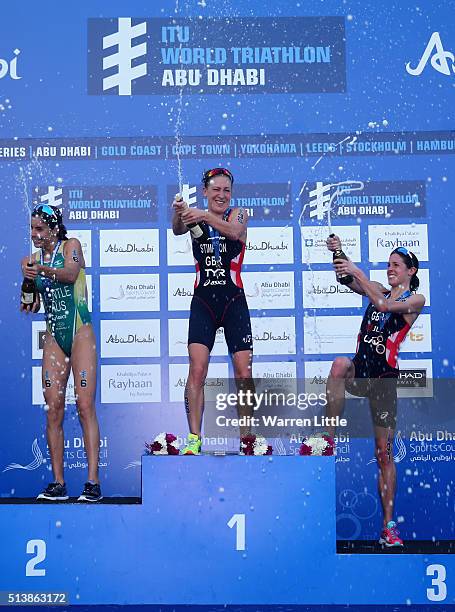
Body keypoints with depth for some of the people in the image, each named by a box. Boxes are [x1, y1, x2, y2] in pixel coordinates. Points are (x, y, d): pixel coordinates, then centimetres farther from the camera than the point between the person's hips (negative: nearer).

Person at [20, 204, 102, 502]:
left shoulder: (71, 246, -1)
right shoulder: (34, 258, 12)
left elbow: (71, 273, -23)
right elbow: (32, 306, 15)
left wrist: (43, 269, -40)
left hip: (80, 332, -5)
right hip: (54, 336, 5)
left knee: (85, 405, -11)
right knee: (53, 409, -1)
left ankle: (93, 481, -11)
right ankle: (58, 483, 3)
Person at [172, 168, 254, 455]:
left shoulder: (239, 214, 4)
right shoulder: (196, 217, 9)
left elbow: (235, 231, -20)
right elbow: (178, 229, -14)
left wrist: (205, 217, -36)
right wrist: (179, 214, -36)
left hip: (234, 301, 0)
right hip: (203, 301, 1)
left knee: (244, 373, -2)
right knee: (197, 369, -12)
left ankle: (247, 436, 11)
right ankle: (194, 438, -9)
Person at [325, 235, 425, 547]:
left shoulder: (416, 299, 1)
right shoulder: (379, 289, 16)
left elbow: (385, 305, -17)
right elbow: (347, 279, 4)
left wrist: (358, 273, -20)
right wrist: (338, 253, -13)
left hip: (385, 376, -4)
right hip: (360, 369, 4)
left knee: (384, 453, 0)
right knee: (340, 365, -35)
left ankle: (389, 526, 10)